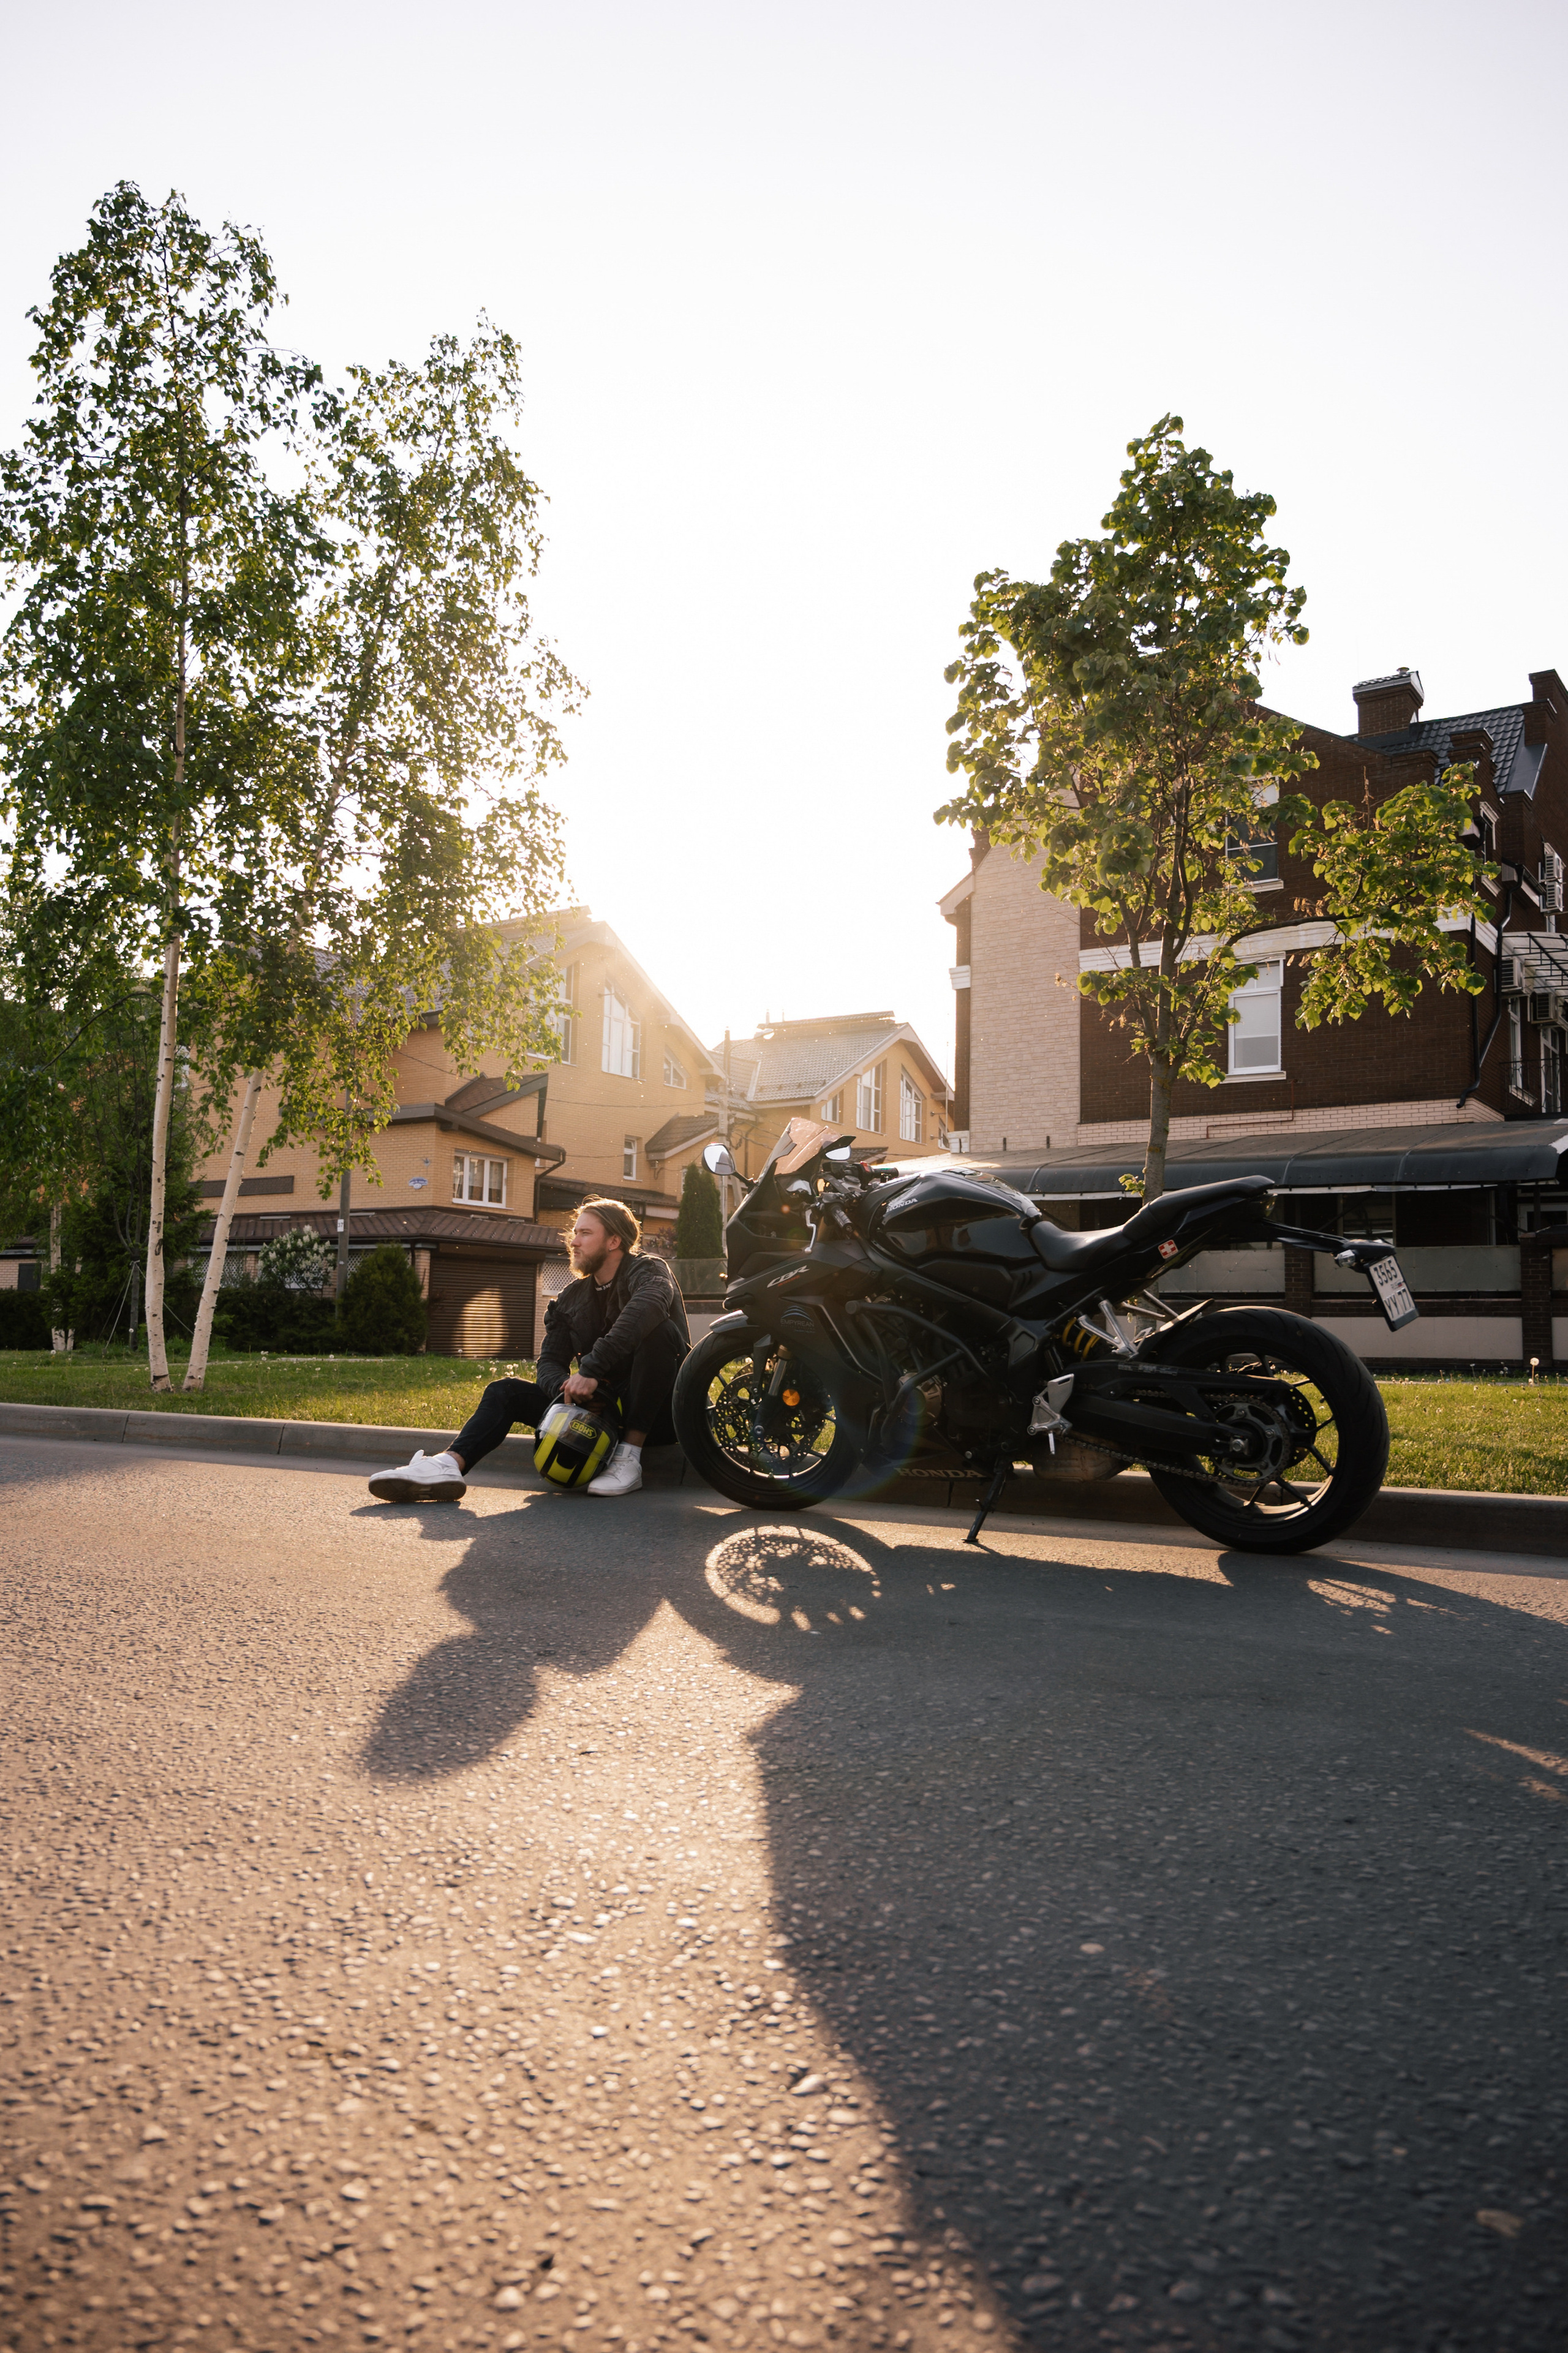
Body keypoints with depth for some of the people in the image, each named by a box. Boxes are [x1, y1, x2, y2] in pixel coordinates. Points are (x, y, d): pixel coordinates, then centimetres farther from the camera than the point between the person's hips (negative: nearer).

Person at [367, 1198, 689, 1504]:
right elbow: (550, 1360, 4)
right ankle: (450, 1465, -34)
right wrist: (567, 1387, -22)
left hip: (658, 1411, -6)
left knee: (658, 1329, -32)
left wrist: (591, 1370, -39)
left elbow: (650, 1304, -34)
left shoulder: (647, 1270, -8)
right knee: (505, 1392, -5)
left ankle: (629, 1458, -29)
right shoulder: (572, 1298, 12)